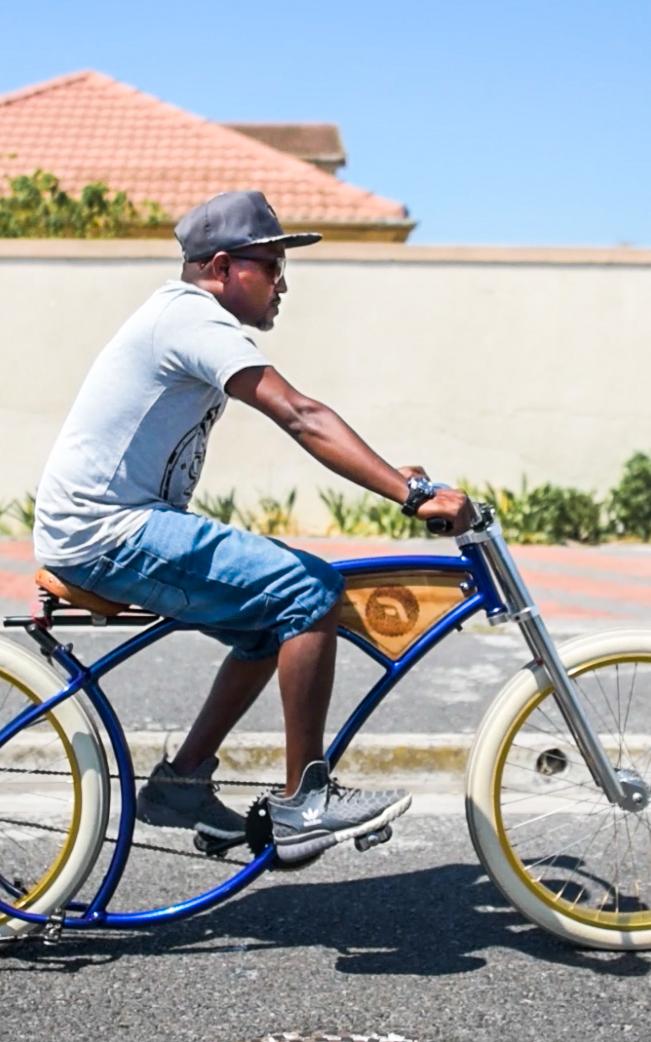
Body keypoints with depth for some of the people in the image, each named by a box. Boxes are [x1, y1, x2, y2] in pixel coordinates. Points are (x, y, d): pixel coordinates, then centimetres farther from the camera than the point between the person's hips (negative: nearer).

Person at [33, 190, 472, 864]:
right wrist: (413, 494, -29)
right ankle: (303, 805, -11)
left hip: (92, 530, 11)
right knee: (312, 592, -18)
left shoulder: (182, 311, 18)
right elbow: (302, 419, -25)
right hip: (109, 535, -11)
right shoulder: (194, 317, -14)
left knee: (276, 619, 17)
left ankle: (182, 778, 18)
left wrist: (392, 477, 10)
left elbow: (298, 420, 17)